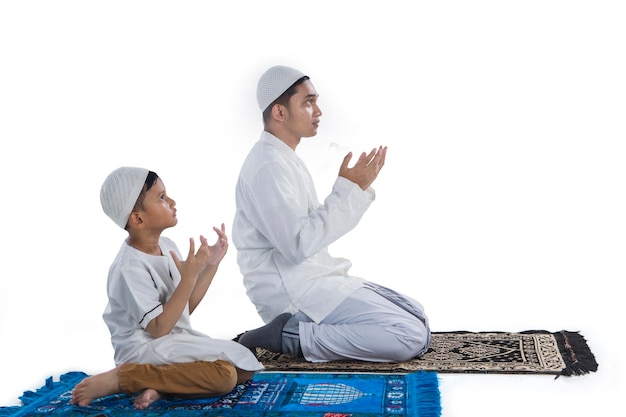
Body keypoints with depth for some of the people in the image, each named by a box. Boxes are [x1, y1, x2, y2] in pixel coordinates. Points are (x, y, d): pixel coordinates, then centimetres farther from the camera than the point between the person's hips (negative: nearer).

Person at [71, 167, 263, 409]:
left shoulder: (166, 246, 3)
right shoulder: (130, 268, -21)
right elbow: (159, 328, -22)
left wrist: (211, 265, 0)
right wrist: (188, 278, -28)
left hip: (175, 339, 8)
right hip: (145, 350, -8)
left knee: (245, 368, 2)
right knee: (225, 375, -24)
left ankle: (160, 385, -8)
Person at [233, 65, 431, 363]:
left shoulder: (285, 159, 16)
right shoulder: (268, 165, -16)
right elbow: (298, 243, -25)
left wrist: (359, 188, 7)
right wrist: (348, 189, -18)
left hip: (313, 277, 10)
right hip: (294, 292, -10)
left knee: (417, 317, 9)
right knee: (412, 338, -17)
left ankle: (300, 328, 6)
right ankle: (289, 335, -11)